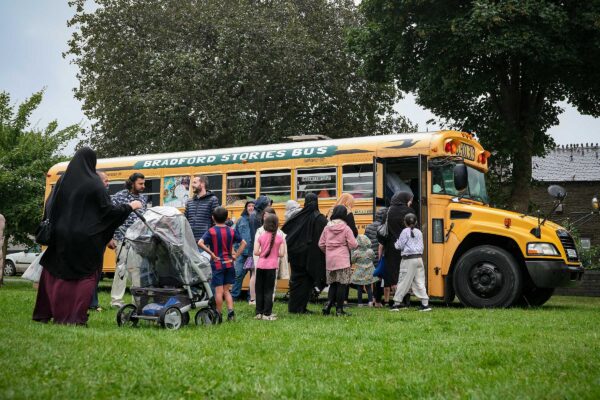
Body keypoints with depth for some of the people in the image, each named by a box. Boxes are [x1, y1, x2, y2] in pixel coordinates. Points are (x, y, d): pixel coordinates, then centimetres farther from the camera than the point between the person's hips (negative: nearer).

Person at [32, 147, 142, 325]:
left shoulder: (64, 180, 3)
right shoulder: (94, 183, -9)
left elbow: (50, 206, 10)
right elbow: (108, 210, -10)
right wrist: (130, 206, 4)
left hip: (61, 236, 4)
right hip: (85, 238, -4)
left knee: (55, 273, 17)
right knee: (86, 276, 7)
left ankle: (43, 313, 21)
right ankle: (77, 317, 1)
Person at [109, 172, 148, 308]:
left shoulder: (143, 199, 13)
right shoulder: (119, 196, -3)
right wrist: (109, 238, -9)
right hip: (124, 239, -5)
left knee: (138, 269, 7)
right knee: (122, 268, -4)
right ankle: (116, 300, 4)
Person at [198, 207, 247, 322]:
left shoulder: (211, 231, -8)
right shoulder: (231, 231, 2)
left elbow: (200, 243, -22)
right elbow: (243, 243, 5)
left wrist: (211, 254, -16)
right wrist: (236, 255, 4)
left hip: (217, 264, -3)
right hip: (229, 264, 4)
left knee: (219, 291, 1)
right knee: (226, 290, 14)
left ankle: (219, 316, 7)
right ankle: (231, 312, 2)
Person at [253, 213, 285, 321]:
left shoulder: (260, 236, -1)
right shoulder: (280, 238, -5)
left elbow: (256, 252, -6)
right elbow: (281, 254, -8)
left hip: (260, 265, 2)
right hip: (271, 266, -2)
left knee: (259, 290, 12)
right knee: (269, 290, 3)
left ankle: (259, 312, 16)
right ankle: (267, 314, 3)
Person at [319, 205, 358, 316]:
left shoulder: (327, 228, 4)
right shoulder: (346, 228, -8)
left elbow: (321, 244, 7)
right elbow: (353, 245, -10)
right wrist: (357, 245, 12)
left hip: (330, 260, 5)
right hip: (342, 260, -5)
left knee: (333, 284, 15)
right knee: (342, 284, 1)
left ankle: (328, 304, 2)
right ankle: (339, 309, 3)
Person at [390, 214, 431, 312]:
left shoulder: (405, 231, -6)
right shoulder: (419, 232, 11)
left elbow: (399, 246, -7)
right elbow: (421, 246, 14)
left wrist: (396, 244, 13)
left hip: (409, 259, -5)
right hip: (419, 258, 5)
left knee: (404, 282, -1)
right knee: (419, 281, 8)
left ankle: (397, 303, 4)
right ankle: (425, 304, 4)